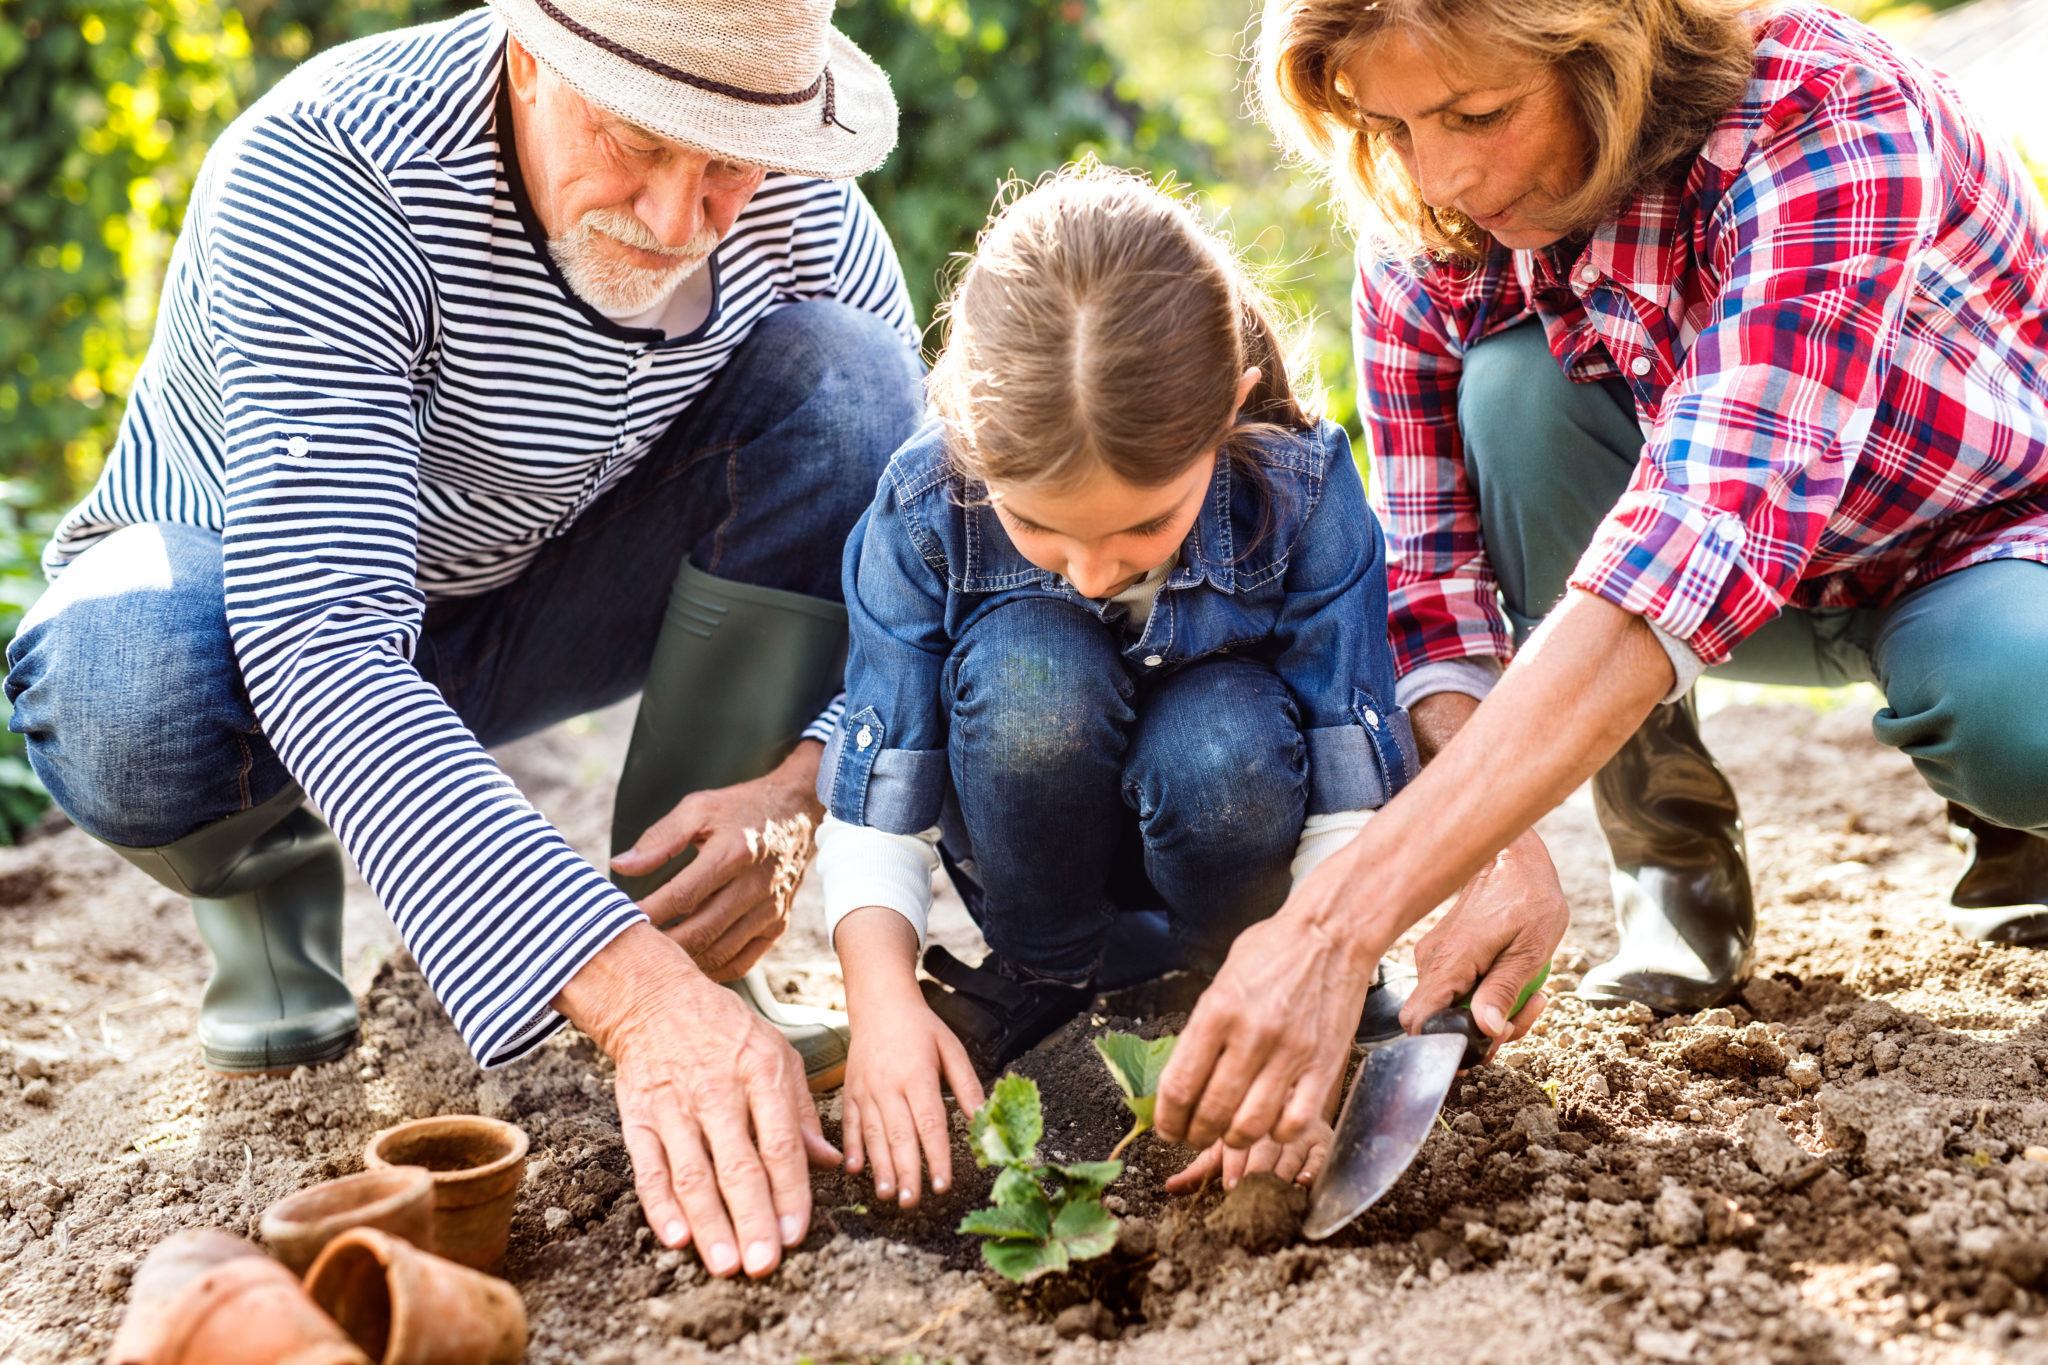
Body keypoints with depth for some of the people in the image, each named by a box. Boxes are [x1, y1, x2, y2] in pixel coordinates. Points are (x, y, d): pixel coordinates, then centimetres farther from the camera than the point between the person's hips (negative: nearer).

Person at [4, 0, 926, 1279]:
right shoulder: (318, 182, -34)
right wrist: (635, 995, -54)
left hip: (539, 598, 4)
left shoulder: (804, 208, -20)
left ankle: (693, 925, -12)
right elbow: (323, 642, -44)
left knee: (841, 377, -21)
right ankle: (270, 869, -1)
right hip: (247, 594, -3)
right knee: (132, 686, -40)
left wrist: (803, 789, -35)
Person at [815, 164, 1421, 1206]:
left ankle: (1205, 983, -4)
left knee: (1221, 745, -36)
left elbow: (1353, 806, -24)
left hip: (1220, 826, 0)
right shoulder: (925, 511, -24)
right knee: (1028, 666, -33)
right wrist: (882, 1000, -35)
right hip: (1037, 844, 1)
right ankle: (1050, 979, -7)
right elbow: (875, 805, -19)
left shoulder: (1301, 492, -26)